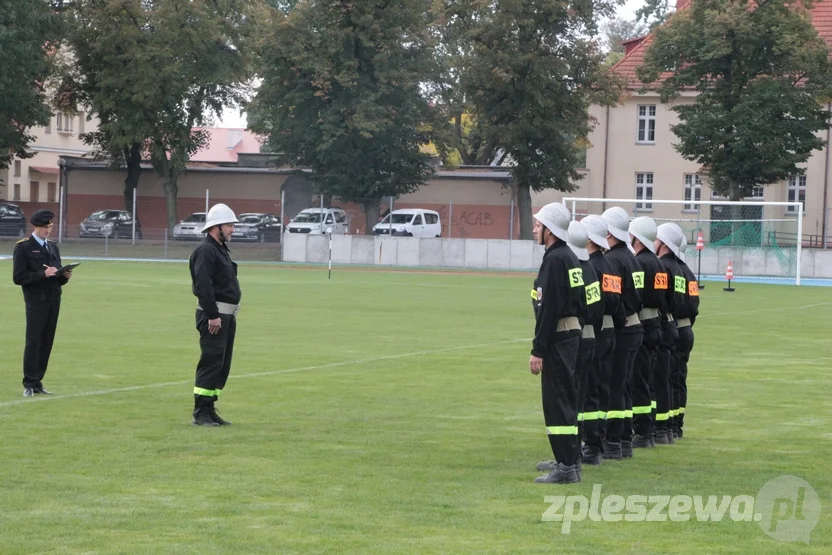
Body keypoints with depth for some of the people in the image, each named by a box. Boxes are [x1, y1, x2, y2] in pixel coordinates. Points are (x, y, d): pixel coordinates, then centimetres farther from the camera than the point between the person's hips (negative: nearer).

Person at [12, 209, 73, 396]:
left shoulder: (53, 247, 18)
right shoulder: (23, 247, -2)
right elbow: (18, 277, -10)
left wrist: (64, 276, -1)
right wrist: (43, 274, -19)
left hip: (53, 301, 6)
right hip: (36, 302, -6)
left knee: (47, 343, 5)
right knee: (33, 342, -6)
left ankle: (37, 383, 9)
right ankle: (29, 384, -3)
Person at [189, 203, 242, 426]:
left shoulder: (222, 250, 19)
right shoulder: (205, 251, -13)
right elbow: (203, 286, -21)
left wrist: (229, 315, 19)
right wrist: (213, 315, -24)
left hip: (227, 315, 10)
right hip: (214, 315, -10)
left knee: (223, 364, 12)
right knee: (211, 363, -10)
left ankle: (210, 410, 17)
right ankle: (200, 414, -7)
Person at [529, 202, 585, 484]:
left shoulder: (554, 260, -17)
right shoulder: (570, 258, 14)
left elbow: (548, 309, -21)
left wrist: (538, 350, -19)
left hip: (557, 339, -10)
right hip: (573, 333, 10)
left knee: (557, 402, -8)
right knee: (566, 398, 16)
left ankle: (566, 467, -8)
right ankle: (567, 460, 24)